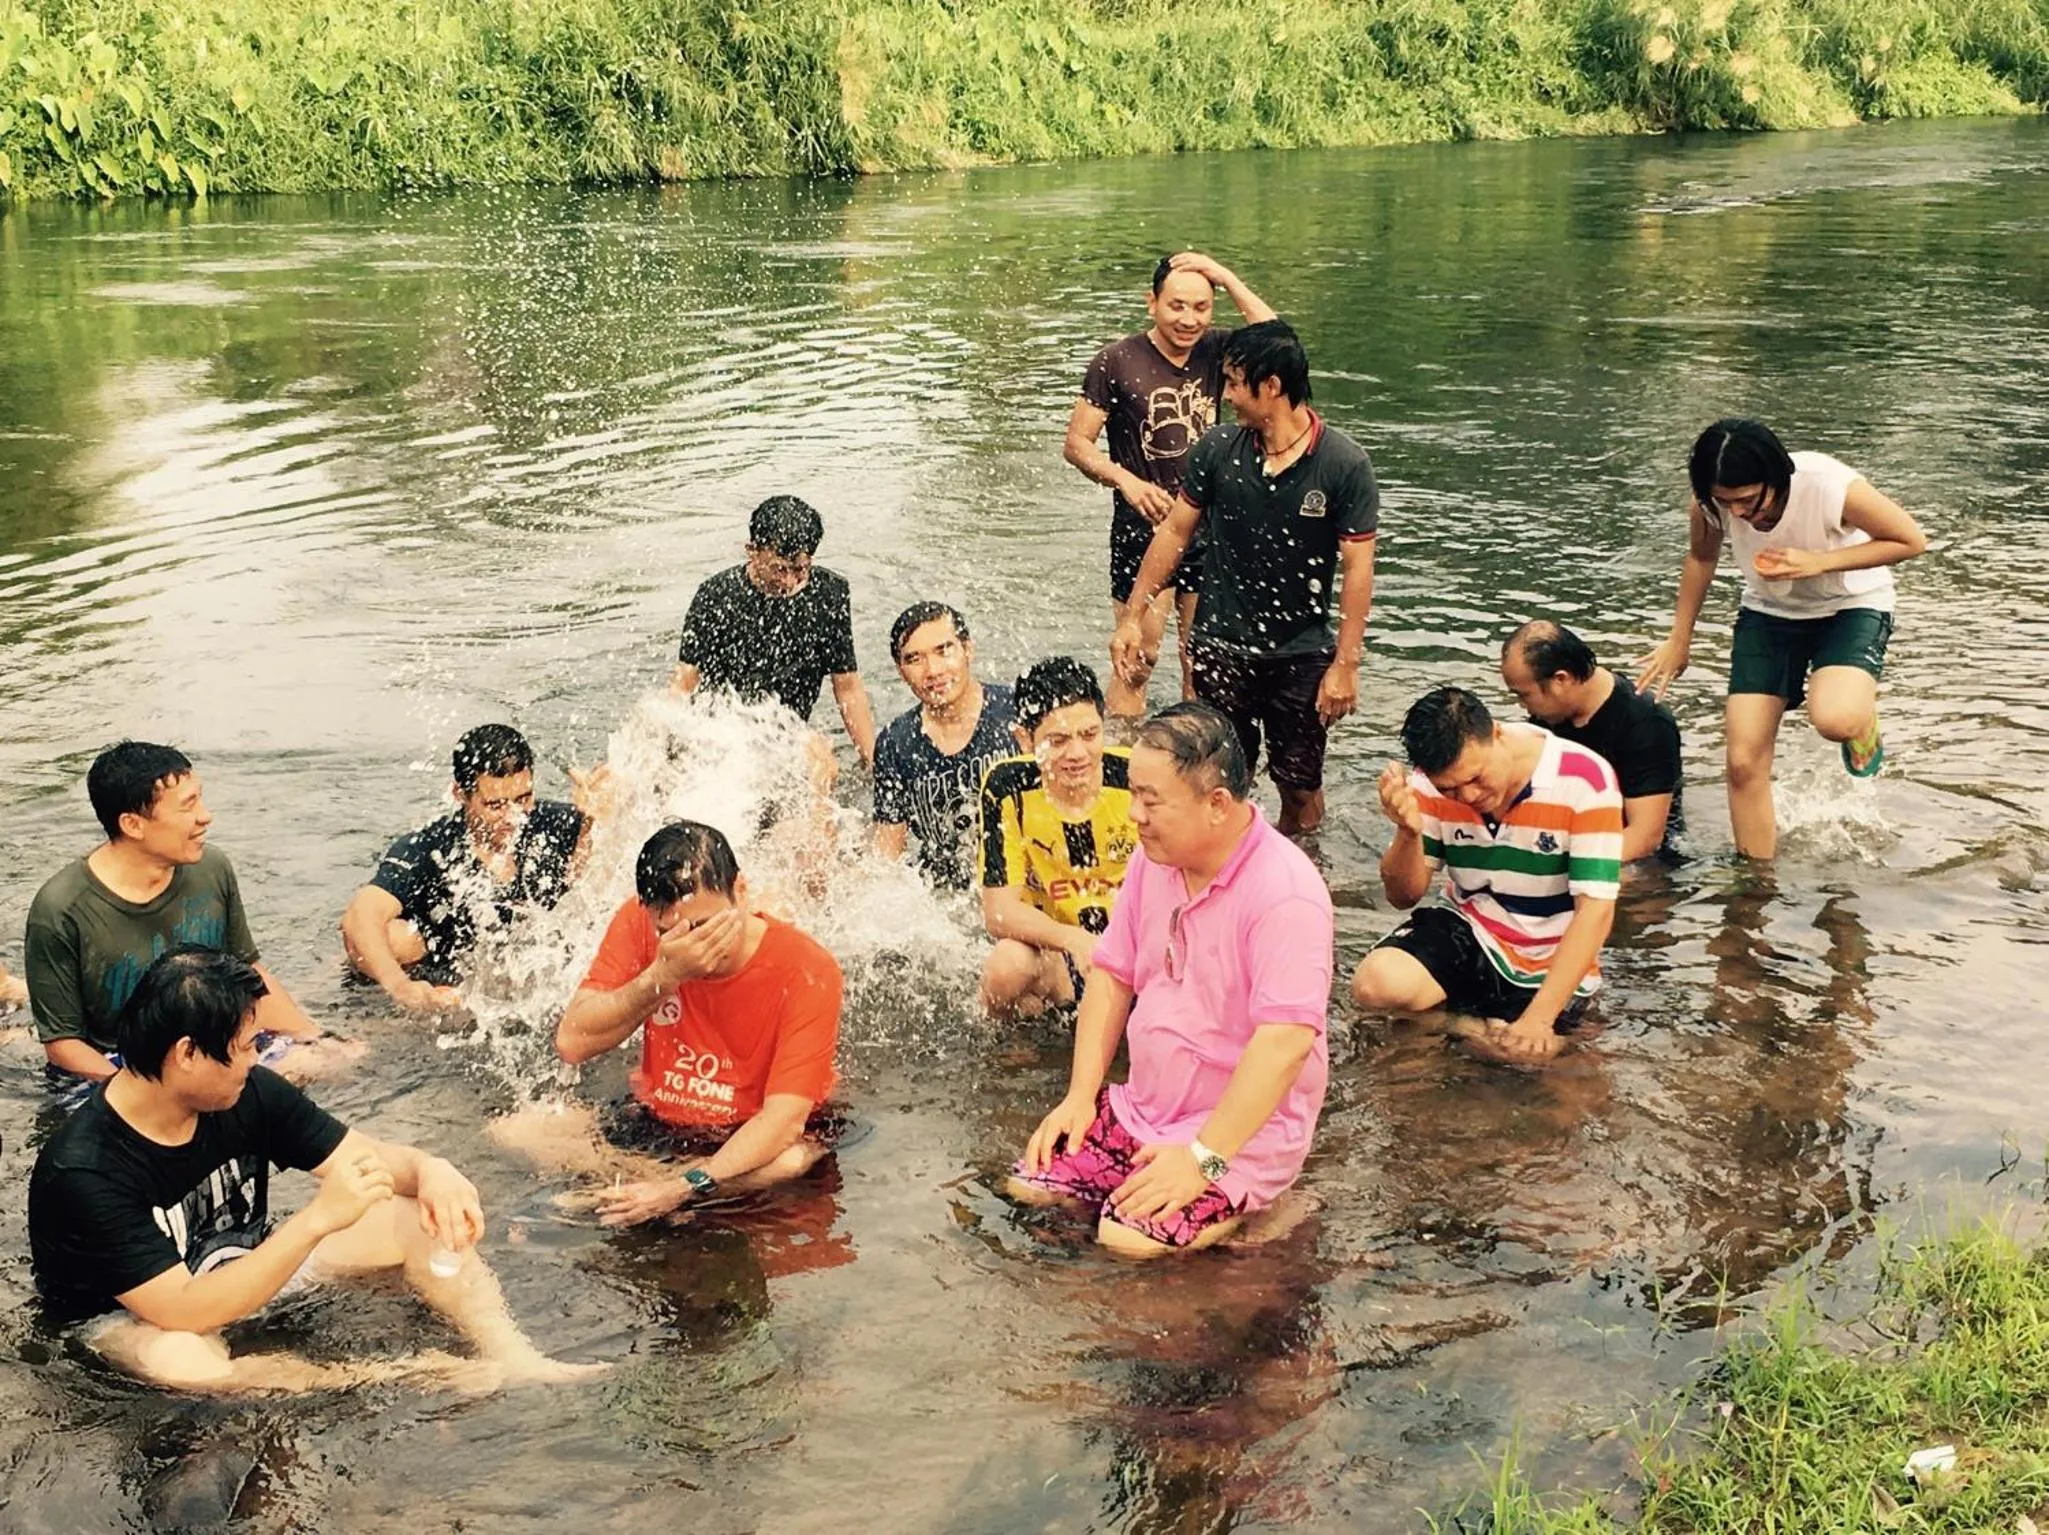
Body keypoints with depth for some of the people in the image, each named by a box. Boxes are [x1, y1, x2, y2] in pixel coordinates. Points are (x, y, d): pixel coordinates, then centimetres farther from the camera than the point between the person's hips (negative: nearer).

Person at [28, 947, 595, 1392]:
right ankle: (408, 1380, -25)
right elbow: (183, 1312, -35)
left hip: (245, 1269, 6)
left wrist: (430, 1171, -30)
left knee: (420, 1220, -11)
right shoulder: (82, 1171, -31)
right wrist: (319, 1219, -41)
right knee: (181, 1362, -42)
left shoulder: (249, 1094, -14)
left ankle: (514, 1361, -23)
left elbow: (373, 1157, -5)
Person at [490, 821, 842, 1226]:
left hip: (753, 1140, -3)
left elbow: (784, 1117, -26)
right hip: (654, 1123, 3)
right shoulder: (639, 924, -11)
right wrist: (664, 975, -30)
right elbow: (571, 1044, -18)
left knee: (793, 1162, -38)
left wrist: (685, 1187, -38)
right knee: (509, 1132, -12)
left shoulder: (808, 970, -22)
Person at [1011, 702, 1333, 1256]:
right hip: (1141, 1108, 8)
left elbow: (1286, 1041, -28)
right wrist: (1080, 1095, 1)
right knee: (1028, 1190, -5)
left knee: (1131, 1238, -25)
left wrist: (1205, 1158, -29)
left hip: (1245, 1129, -7)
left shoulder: (1285, 892, -23)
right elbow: (1112, 975, 10)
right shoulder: (1154, 858, 1)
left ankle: (1240, 1201, 2)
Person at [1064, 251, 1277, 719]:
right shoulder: (1117, 361, -7)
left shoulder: (1215, 352, 3)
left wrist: (1226, 277, -14)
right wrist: (1126, 480, -22)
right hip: (1143, 528, -4)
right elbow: (1076, 444, -6)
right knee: (1136, 664, -4)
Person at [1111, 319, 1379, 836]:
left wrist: (1346, 664, -13)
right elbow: (1175, 530, 5)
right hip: (1222, 648, 2)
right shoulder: (1218, 450, -4)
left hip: (1302, 654, -2)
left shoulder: (1344, 464, -12)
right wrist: (1131, 617, 4)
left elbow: (1357, 568, -10)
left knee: (1300, 786, 7)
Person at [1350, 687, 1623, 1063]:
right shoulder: (1434, 780, -11)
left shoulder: (1584, 780, -21)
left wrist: (1538, 1019, -28)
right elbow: (1405, 895, -4)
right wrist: (1408, 832, -27)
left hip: (1550, 968, -2)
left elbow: (1595, 909, -22)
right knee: (1377, 983, -26)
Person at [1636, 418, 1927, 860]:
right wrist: (1680, 638, 10)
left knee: (1836, 721, -33)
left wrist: (1818, 562, -29)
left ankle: (1862, 721, 5)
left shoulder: (1833, 488, -34)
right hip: (1769, 613, 4)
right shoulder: (1710, 502, -21)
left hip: (1851, 607, -3)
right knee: (1744, 762, -6)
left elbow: (1911, 540, -19)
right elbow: (1701, 557, 3)